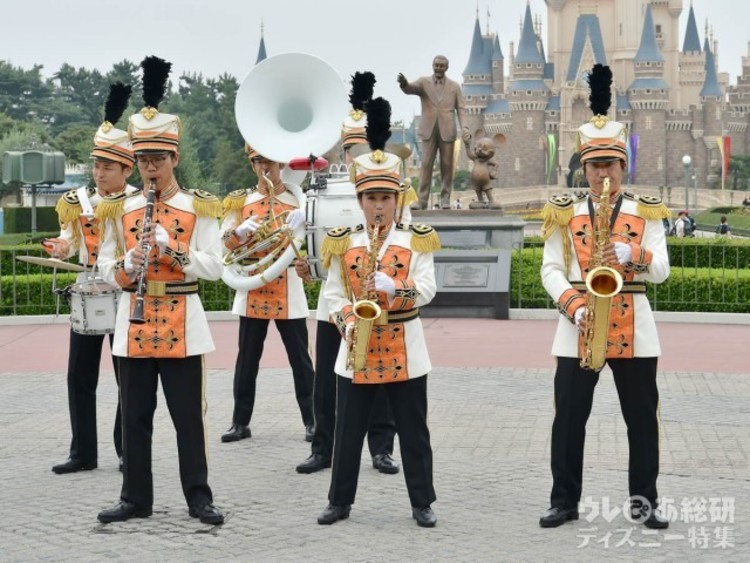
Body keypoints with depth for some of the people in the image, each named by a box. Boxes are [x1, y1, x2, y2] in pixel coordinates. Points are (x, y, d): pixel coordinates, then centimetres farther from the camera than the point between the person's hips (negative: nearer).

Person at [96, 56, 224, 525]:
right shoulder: (120, 209, 7)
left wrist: (173, 248, -21)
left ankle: (199, 498, 10)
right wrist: (126, 267, -14)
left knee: (189, 417, 2)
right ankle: (136, 498, 16)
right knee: (135, 417, 7)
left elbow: (214, 267, -7)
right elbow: (107, 266, 8)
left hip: (181, 323, -3)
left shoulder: (200, 207, -1)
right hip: (134, 322, 3)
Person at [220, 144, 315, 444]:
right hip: (252, 290, 1)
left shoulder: (298, 198, 3)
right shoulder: (241, 200, 7)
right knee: (247, 359, 6)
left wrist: (301, 222, -22)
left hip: (288, 291, -1)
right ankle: (241, 422, 13)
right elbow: (225, 241, 4)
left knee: (300, 358, 3)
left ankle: (312, 421, 9)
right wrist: (241, 231, -17)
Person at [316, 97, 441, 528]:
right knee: (349, 431, 7)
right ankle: (340, 502, 18)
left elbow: (426, 290, -9)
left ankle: (423, 503, 14)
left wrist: (392, 288, -26)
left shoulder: (417, 240, 0)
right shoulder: (343, 242, 4)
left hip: (404, 348, -1)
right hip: (357, 348, 1)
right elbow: (334, 294, 3)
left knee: (414, 432, 5)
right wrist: (348, 323, -15)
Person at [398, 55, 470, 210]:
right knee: (426, 164, -4)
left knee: (446, 165, 2)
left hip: (447, 130, 1)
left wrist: (464, 127, -10)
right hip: (428, 130, -1)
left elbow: (461, 109, 5)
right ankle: (422, 200, -5)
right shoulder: (423, 82, 5)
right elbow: (410, 88, -15)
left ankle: (445, 199, 8)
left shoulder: (454, 86, 8)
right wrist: (404, 83, -40)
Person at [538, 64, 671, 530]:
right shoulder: (564, 214, 5)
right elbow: (551, 270, 1)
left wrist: (632, 254, -21)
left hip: (633, 325, 0)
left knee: (642, 418, 5)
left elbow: (661, 270, -1)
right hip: (579, 327, 0)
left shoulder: (647, 211, 5)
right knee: (569, 419, 1)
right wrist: (574, 306, -15)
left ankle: (644, 500, 15)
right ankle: (565, 501, 10)